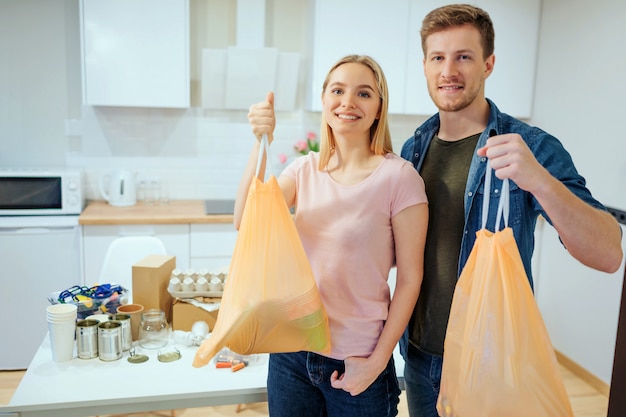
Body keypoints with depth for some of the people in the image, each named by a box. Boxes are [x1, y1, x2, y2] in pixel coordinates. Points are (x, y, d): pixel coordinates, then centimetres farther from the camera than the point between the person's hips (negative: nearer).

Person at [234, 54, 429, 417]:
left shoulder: (399, 176, -13)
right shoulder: (305, 169, 1)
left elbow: (410, 278, -10)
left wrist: (377, 360, -10)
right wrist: (261, 142, -22)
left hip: (355, 362, -4)